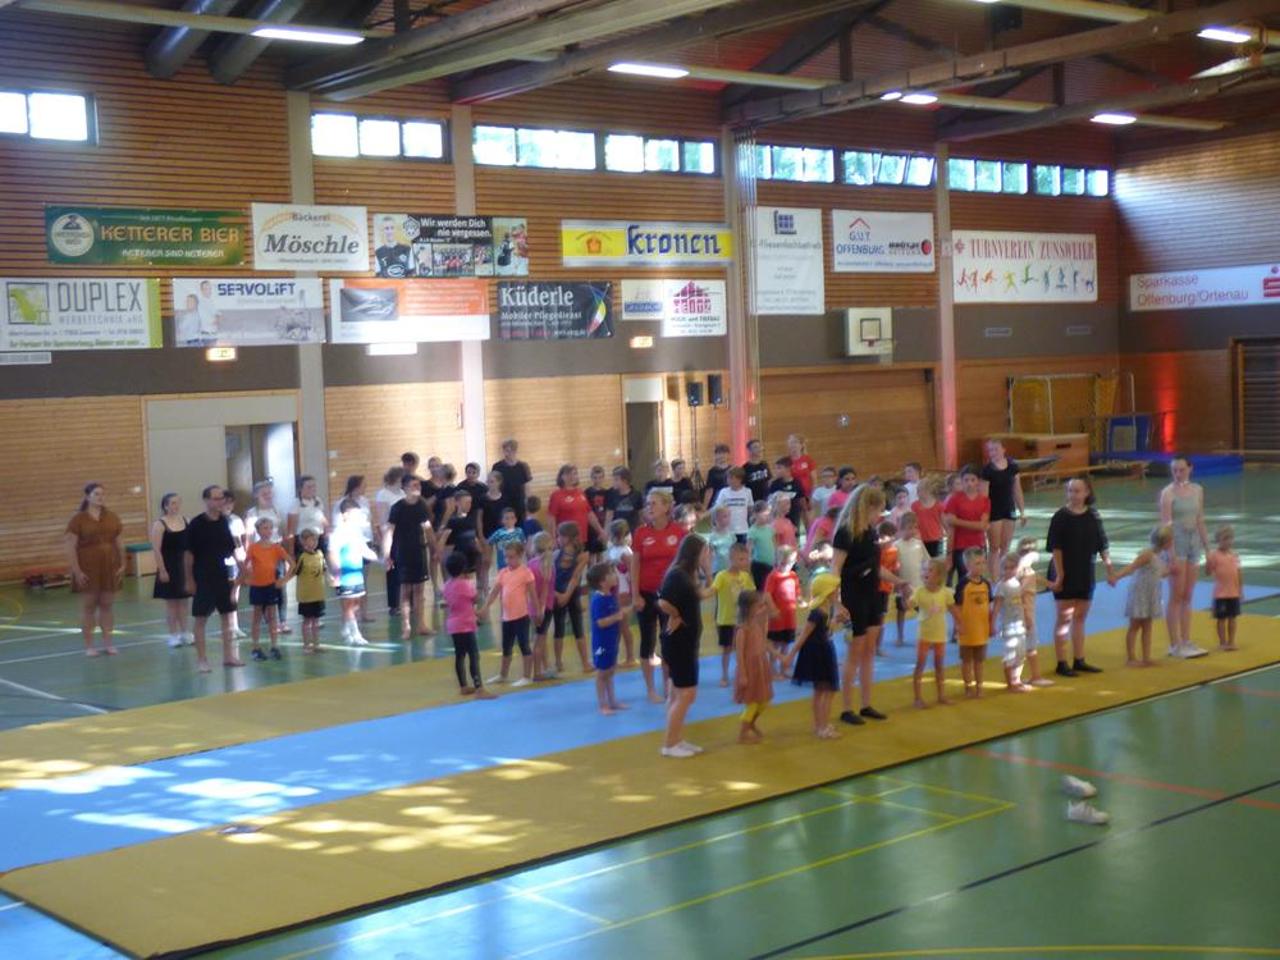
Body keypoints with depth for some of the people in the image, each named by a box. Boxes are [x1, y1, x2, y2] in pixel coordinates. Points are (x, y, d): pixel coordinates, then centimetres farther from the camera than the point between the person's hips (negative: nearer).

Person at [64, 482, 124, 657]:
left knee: (107, 604, 8)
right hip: (88, 569, -3)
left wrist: (122, 564, 4)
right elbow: (71, 548, -9)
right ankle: (88, 646, 10)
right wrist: (76, 571, -14)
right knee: (88, 606, 3)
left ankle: (107, 642, 17)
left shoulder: (112, 518, 6)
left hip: (109, 568, 3)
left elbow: (120, 543, 11)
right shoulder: (78, 520, -6)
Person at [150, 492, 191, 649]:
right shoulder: (159, 524, -10)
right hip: (169, 567, -5)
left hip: (185, 565, 5)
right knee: (171, 602, 3)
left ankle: (184, 633, 20)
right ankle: (173, 635, 10)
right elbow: (156, 550, -13)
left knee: (183, 600, 11)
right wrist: (162, 570, -16)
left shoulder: (184, 520, 5)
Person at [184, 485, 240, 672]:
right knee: (200, 619, 1)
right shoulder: (196, 524, -9)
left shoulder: (224, 522, 5)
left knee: (227, 616, 9)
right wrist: (189, 579, -8)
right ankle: (201, 659, 7)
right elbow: (188, 553, -7)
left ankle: (228, 656, 18)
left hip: (224, 577, 5)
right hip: (203, 578, -5)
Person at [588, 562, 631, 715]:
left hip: (612, 641, 9)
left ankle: (613, 701, 29)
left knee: (610, 672, 18)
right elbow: (600, 622, -27)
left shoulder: (611, 596, 4)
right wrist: (617, 617, -30)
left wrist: (623, 612, -1)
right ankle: (603, 705, 13)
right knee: (602, 673, 4)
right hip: (602, 643, -9)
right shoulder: (598, 599, -24)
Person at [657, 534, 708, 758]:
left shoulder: (684, 574, 8)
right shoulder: (677, 575, -22)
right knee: (687, 693, -4)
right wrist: (676, 617, -19)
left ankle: (678, 741, 24)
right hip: (678, 642, -10)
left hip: (685, 642, 10)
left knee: (679, 694, 16)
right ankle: (669, 744, 3)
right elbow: (663, 602, -34)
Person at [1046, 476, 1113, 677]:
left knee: (1080, 617, 12)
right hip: (1065, 574, -5)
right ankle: (1062, 663, 4)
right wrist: (1059, 574, -17)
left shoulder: (1093, 516, 3)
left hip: (1086, 574, 5)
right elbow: (1056, 547, -12)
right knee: (1064, 617, -1)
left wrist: (1109, 569, 6)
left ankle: (1079, 660, 20)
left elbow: (1102, 546, 8)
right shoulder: (1061, 516, -10)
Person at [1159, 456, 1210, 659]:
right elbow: (1166, 525, -13)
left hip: (1194, 542, 6)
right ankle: (1175, 645, 3)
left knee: (1187, 597, 10)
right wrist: (1172, 556, -18)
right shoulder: (1168, 493, -9)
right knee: (1176, 597, -2)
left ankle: (1186, 641, 16)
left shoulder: (1198, 490, 8)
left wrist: (1207, 549, 12)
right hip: (1176, 543, -6)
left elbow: (1200, 521, 14)